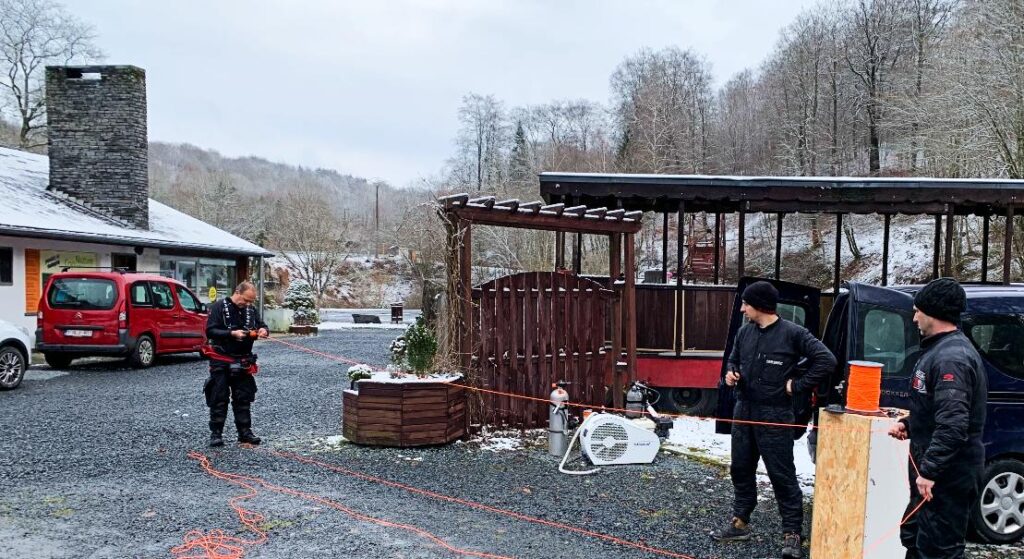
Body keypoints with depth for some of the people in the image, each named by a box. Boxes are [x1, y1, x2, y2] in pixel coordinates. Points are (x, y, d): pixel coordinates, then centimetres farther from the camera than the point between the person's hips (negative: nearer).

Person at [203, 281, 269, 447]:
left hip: (243, 362, 4)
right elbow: (210, 331, -13)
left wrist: (263, 331, -13)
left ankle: (245, 432, 14)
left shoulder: (252, 310, 7)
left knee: (243, 398, 7)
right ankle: (216, 433, 7)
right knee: (219, 399, 0)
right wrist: (232, 334, -24)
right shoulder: (219, 307, -7)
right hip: (221, 362, -4)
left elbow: (262, 326, 11)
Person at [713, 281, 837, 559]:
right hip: (743, 411, 6)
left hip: (775, 415, -6)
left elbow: (826, 360, -14)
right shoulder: (744, 332, 6)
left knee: (782, 475, -1)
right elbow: (733, 359, 21)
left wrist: (798, 384, -13)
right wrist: (730, 372, -1)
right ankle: (740, 523, 28)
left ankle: (792, 534, 9)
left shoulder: (792, 333, -12)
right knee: (741, 469, 14)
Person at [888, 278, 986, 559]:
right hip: (932, 468, 11)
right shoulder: (941, 349, 12)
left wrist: (929, 470, -27)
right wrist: (908, 424, 14)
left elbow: (953, 424, -29)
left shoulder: (952, 356, -22)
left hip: (948, 474, -11)